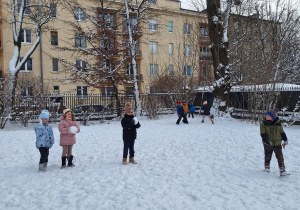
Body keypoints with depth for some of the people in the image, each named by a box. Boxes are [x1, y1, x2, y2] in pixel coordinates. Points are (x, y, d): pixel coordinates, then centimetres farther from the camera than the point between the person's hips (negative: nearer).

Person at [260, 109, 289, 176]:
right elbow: (263, 134, -12)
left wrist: (285, 140, 12)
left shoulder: (278, 123, -1)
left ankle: (282, 169, 3)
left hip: (277, 143, 1)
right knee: (268, 157, 13)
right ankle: (267, 167, 35)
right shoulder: (263, 124, -9)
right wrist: (266, 141, -24)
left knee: (280, 157, -3)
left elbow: (282, 132, 11)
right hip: (268, 144, -1)